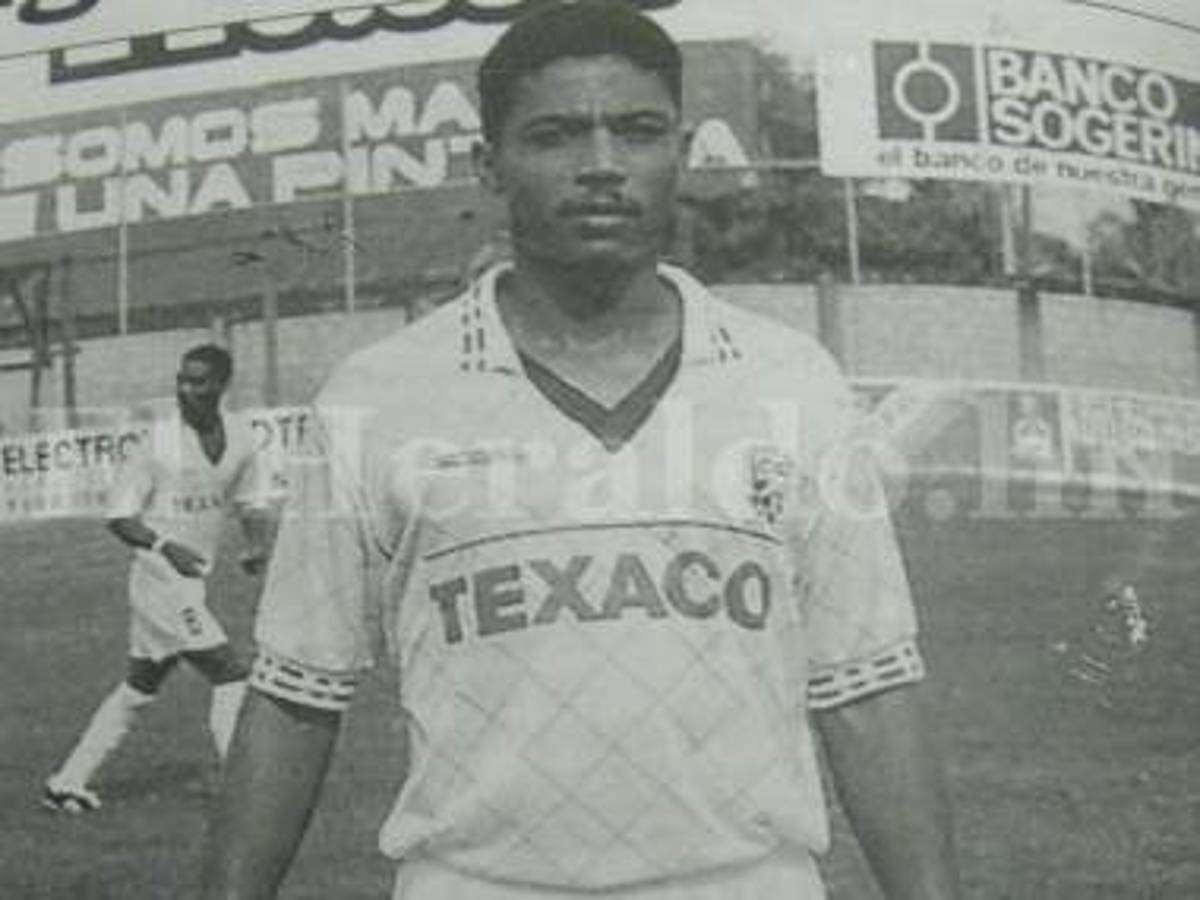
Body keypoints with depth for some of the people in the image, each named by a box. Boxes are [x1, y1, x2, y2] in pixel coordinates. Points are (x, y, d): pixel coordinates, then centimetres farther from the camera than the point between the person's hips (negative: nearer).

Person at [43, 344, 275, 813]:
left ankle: (65, 783, 30)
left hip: (191, 581, 7)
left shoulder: (239, 437, 1)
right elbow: (119, 515, -10)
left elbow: (253, 502, 13)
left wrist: (257, 543, -8)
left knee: (140, 686, 17)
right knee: (231, 676, -11)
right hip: (160, 578, -7)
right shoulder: (159, 439, -15)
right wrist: (166, 546, -26)